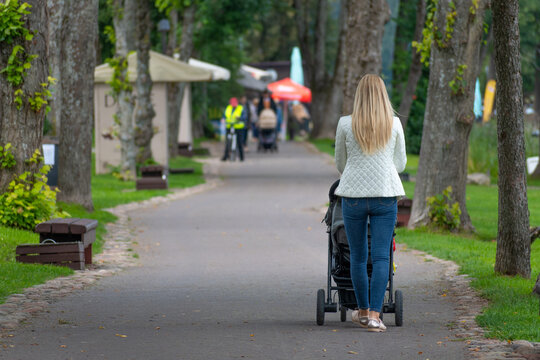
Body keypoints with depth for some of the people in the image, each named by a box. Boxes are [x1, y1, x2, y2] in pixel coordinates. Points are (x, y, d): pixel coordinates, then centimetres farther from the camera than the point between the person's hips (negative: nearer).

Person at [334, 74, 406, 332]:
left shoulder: (346, 124, -1)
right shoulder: (394, 124, 1)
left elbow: (340, 163, 11)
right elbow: (401, 163, 12)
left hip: (353, 195, 0)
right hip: (385, 195, 0)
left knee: (358, 256, 11)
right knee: (381, 257, -1)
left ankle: (363, 311, 22)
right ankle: (374, 315, -10)